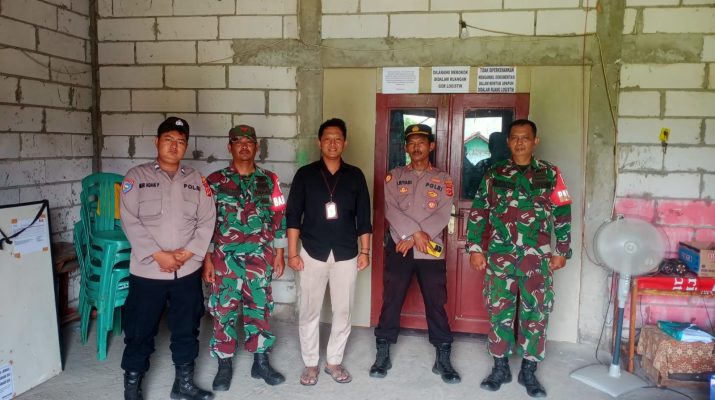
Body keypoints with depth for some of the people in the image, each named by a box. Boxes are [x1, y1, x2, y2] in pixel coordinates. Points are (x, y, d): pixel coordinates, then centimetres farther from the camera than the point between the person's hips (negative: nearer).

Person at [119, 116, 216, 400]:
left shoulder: (196, 180, 7)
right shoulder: (137, 177, -1)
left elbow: (207, 220, 2)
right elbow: (130, 221, -9)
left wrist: (188, 252, -11)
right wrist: (158, 255, -15)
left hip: (188, 271, 3)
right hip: (147, 270, -3)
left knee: (187, 329, 13)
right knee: (140, 331, 7)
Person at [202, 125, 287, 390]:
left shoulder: (269, 180, 5)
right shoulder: (215, 180, 0)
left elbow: (279, 218, 6)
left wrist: (279, 254, 4)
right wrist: (207, 259, -3)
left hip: (260, 258, 1)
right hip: (225, 258, -1)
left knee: (259, 309, 9)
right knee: (224, 310, 5)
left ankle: (260, 361, 23)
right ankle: (224, 365, 20)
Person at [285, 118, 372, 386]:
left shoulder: (355, 176, 3)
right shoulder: (305, 174, -1)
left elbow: (363, 217, 6)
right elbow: (293, 216, -1)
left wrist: (365, 251, 3)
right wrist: (292, 252, -6)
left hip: (346, 255, 1)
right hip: (313, 253, -1)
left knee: (343, 311, 9)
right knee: (308, 311, 6)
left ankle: (334, 361, 25)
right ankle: (310, 364, 22)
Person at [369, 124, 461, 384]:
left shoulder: (443, 179, 6)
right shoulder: (394, 176, 6)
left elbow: (442, 216, -5)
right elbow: (391, 209, -6)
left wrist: (413, 240, -14)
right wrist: (415, 233, -18)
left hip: (431, 251, 0)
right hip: (398, 248, 0)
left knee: (436, 304, 5)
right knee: (391, 301, 6)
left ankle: (443, 359, 17)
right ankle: (383, 355, 19)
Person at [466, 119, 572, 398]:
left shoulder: (550, 174, 3)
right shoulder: (494, 174, 5)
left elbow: (562, 215, 5)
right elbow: (478, 213, 6)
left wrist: (562, 251, 2)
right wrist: (474, 248, 1)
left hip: (537, 258, 0)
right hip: (499, 257, 1)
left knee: (535, 314, 5)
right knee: (499, 312, 7)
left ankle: (529, 371, 21)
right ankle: (500, 367, 22)